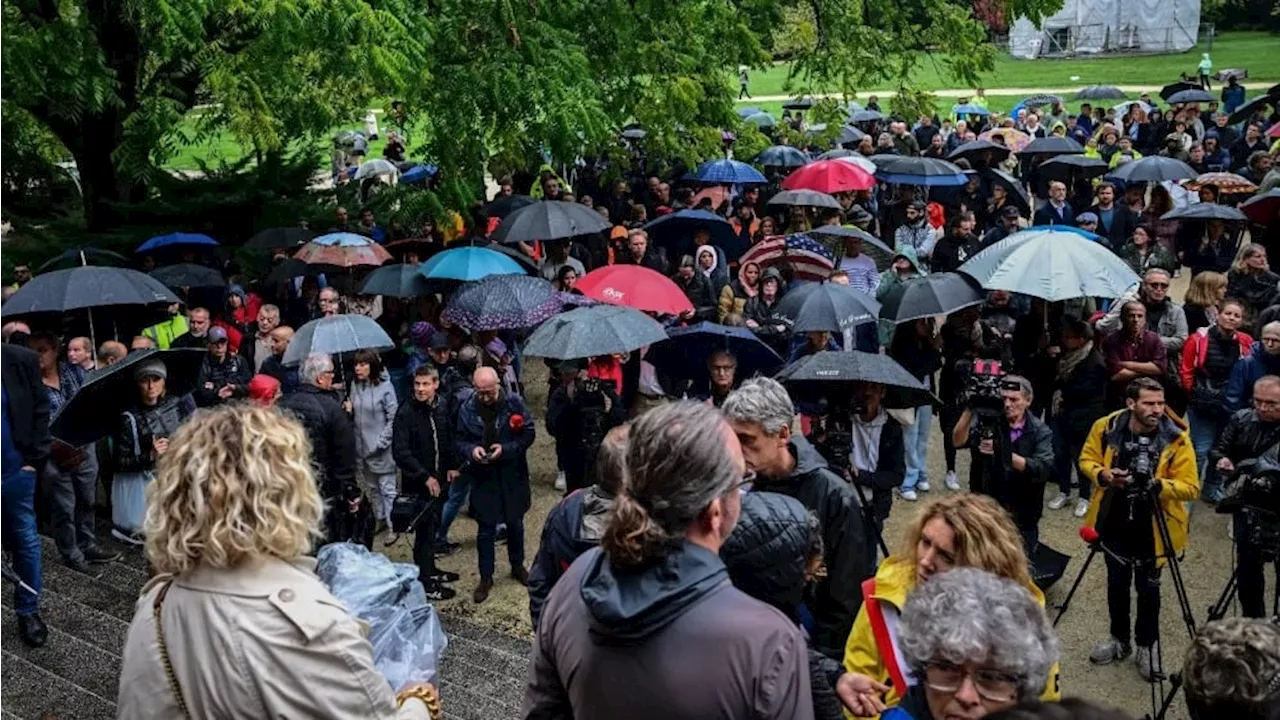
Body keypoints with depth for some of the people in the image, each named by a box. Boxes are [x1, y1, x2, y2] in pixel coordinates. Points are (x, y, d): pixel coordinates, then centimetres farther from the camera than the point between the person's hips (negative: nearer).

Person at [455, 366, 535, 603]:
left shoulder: (514, 402, -12)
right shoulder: (467, 409, -9)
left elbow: (528, 433, -8)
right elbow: (458, 441, 0)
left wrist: (506, 449, -20)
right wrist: (471, 450, -21)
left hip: (512, 474, 0)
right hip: (483, 476, 0)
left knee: (515, 523, 18)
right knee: (486, 529, 6)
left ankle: (518, 566, 39)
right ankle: (486, 577, 20)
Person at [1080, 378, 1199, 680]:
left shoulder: (1177, 439, -18)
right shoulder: (1106, 427, -12)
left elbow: (1191, 487, -17)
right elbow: (1086, 460, 2)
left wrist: (1159, 485, -35)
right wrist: (1102, 475, -19)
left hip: (1152, 528, -2)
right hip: (1114, 523, 2)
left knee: (1148, 588, 12)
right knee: (1117, 584, 19)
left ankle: (1146, 646, 32)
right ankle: (1119, 639, 39)